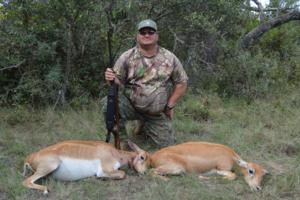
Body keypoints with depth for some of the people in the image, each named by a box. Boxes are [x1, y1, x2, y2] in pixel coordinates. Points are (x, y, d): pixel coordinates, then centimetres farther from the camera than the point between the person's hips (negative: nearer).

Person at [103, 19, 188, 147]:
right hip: (130, 105, -2)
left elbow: (182, 82, 6)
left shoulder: (169, 58, -2)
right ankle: (121, 139, -4)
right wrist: (111, 79, -31)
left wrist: (170, 105, 0)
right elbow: (118, 82, -7)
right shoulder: (127, 57, -7)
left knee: (166, 144, 1)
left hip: (157, 113, 3)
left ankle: (145, 126, 33)